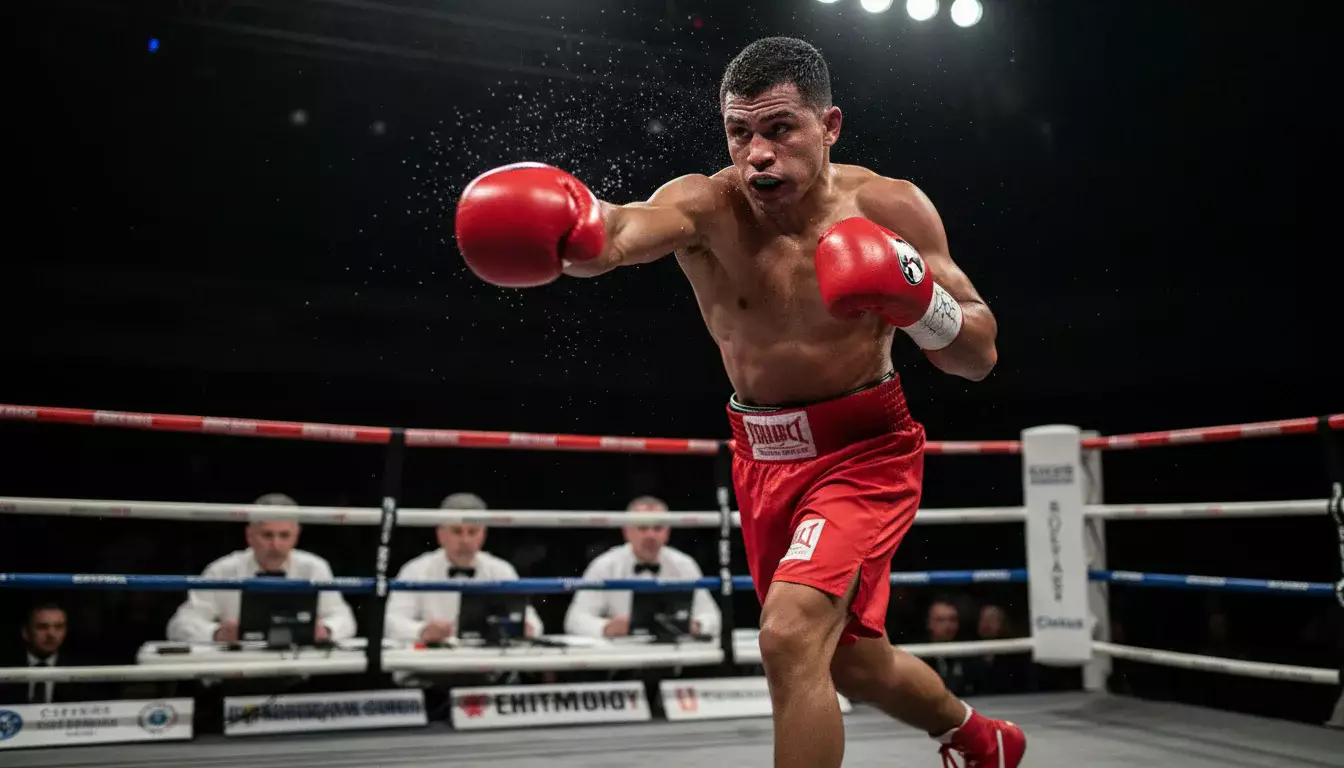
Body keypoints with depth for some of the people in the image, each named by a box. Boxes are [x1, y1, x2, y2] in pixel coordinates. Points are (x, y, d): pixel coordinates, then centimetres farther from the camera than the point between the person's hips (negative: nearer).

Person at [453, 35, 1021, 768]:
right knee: (854, 665, 20)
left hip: (864, 451, -3)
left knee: (790, 633, -26)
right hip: (762, 458, 4)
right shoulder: (705, 206, -14)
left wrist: (917, 297, -30)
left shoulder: (891, 207, -14)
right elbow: (618, 233, -38)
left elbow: (981, 356, -10)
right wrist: (571, 227, -60)